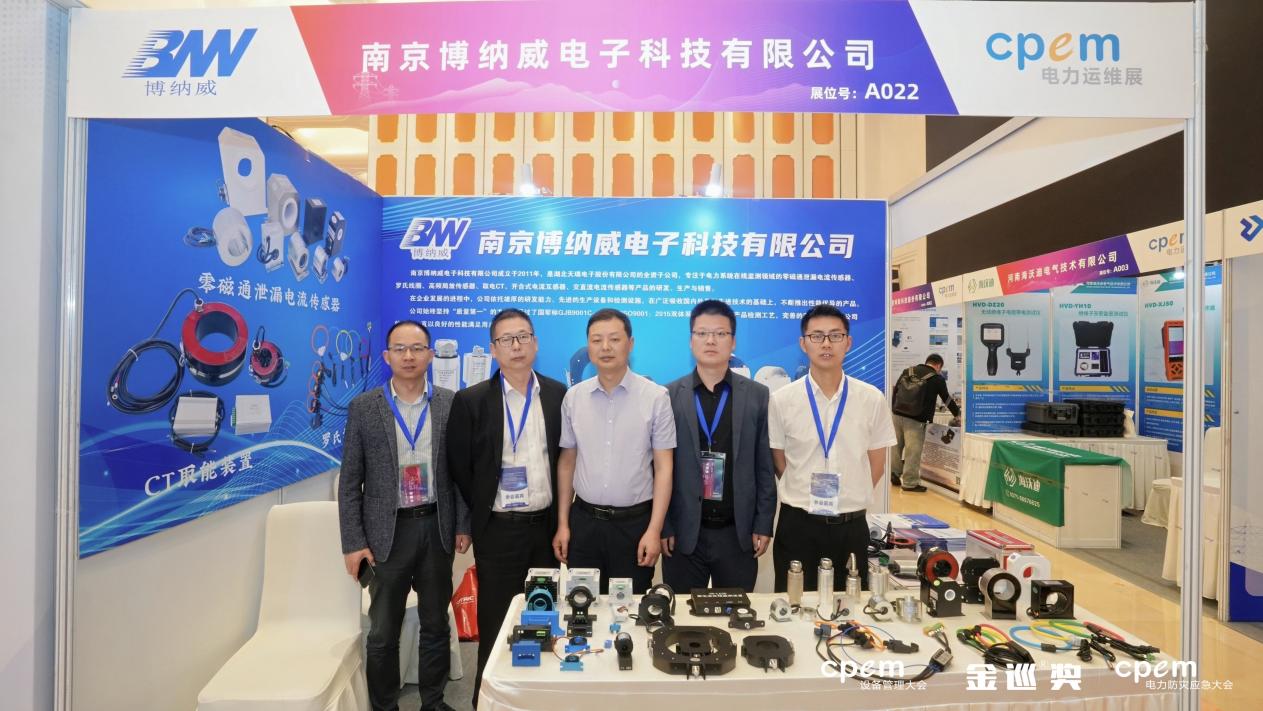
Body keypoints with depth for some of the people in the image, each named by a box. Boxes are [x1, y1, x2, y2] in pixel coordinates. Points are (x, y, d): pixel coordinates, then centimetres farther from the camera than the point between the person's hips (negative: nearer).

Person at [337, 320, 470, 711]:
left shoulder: (450, 403, 0)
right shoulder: (363, 407, -3)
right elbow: (350, 481, -2)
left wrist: (463, 524, 1)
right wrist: (353, 541, -5)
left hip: (437, 527, 1)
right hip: (388, 532, -1)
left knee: (436, 624, 15)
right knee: (383, 632, 11)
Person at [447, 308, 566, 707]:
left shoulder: (559, 394, -1)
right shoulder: (471, 401, -7)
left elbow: (567, 457, 8)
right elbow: (458, 466, 0)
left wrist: (560, 513, 5)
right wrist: (483, 510, 3)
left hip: (547, 524, 3)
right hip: (498, 529, -2)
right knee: (496, 624, 9)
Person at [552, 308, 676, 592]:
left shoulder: (655, 397, -8)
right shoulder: (573, 397, 2)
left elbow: (663, 468, -6)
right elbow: (567, 462, 7)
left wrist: (654, 530, -10)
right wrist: (562, 524, 6)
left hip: (635, 523, -2)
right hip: (584, 521, 2)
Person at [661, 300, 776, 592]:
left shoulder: (757, 395, 1)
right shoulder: (668, 396, -2)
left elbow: (765, 467, 3)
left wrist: (763, 525, 1)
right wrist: (662, 527, -2)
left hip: (739, 532, 1)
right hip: (683, 533, 0)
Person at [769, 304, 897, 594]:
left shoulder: (872, 399, -2)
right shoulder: (781, 399, -6)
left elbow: (877, 464, 7)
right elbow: (778, 462, 3)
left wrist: (848, 500, 4)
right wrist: (804, 497, 2)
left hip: (851, 527, 2)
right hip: (797, 524, -1)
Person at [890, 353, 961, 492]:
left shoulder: (907, 371, 13)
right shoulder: (938, 379, 2)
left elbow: (895, 391, 15)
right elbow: (947, 399, 13)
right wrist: (957, 414, 28)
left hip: (897, 415, 5)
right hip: (915, 420, -5)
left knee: (896, 446, 16)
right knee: (913, 451, 0)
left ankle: (894, 474, 26)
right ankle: (910, 483, 4)